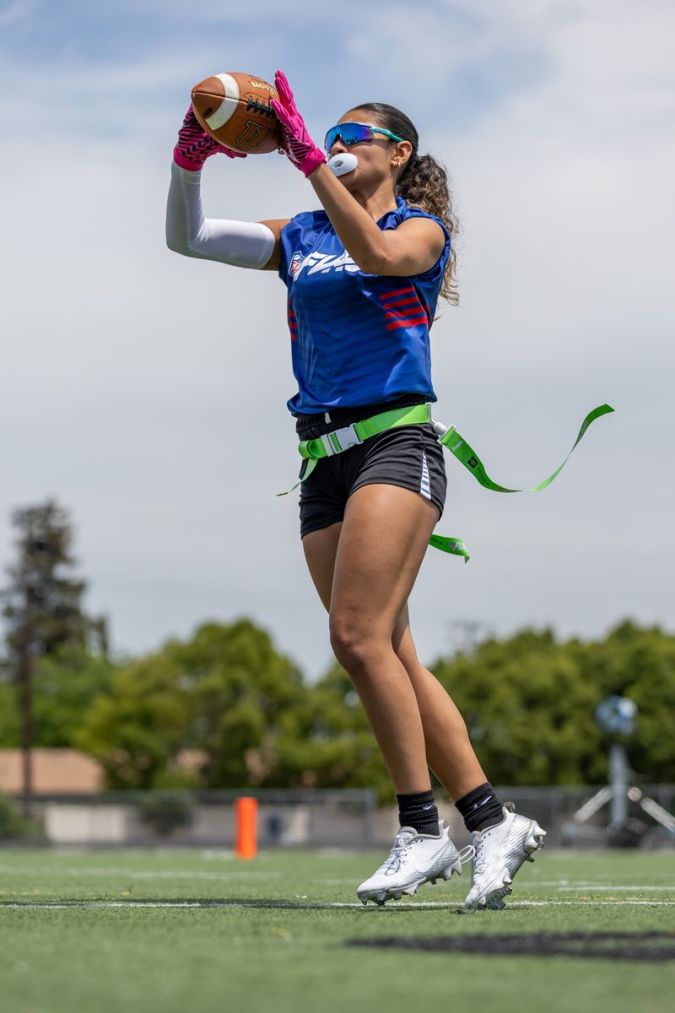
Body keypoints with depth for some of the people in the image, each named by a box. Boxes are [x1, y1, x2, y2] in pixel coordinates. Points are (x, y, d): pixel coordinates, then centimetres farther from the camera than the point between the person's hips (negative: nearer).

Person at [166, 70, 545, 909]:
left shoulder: (423, 230, 4)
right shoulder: (300, 236, 19)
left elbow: (376, 254, -20)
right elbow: (186, 238, 13)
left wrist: (308, 158, -24)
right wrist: (188, 163, -5)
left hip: (395, 440, -6)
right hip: (324, 457, 6)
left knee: (358, 635, -20)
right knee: (388, 652, 1)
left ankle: (422, 831, -13)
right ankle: (491, 821, 7)